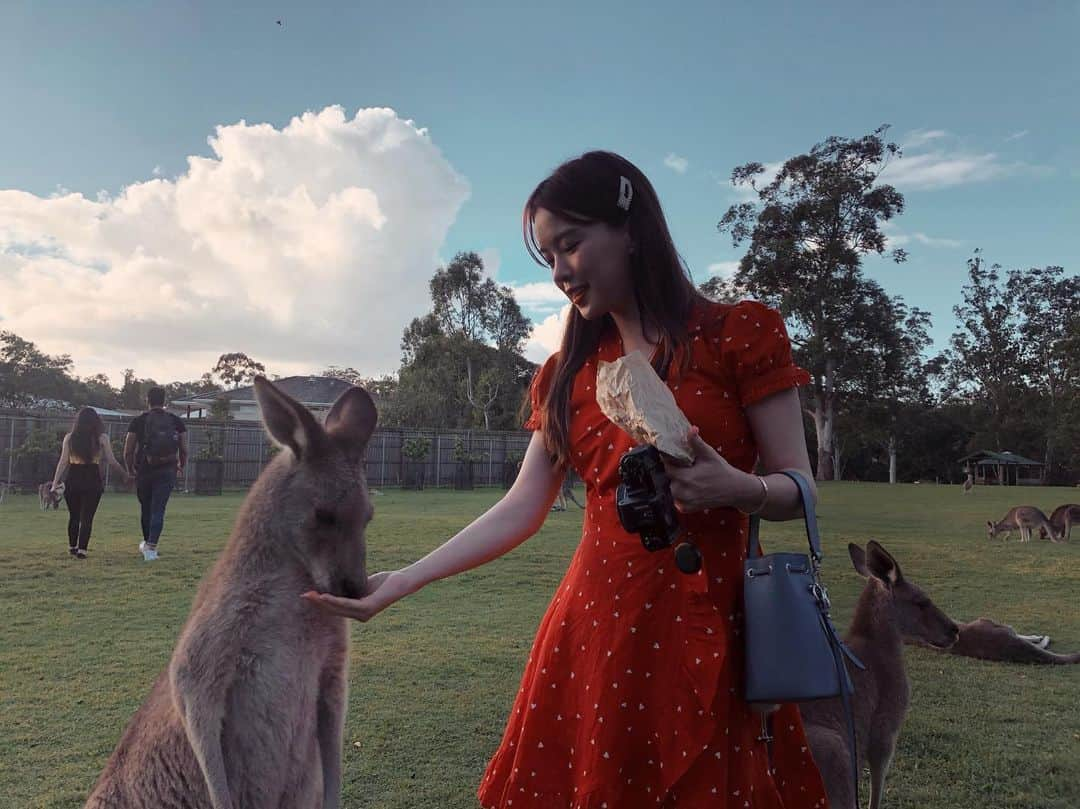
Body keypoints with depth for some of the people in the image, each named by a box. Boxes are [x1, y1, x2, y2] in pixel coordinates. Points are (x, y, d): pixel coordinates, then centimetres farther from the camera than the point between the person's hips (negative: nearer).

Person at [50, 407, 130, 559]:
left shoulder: (69, 438, 2)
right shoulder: (101, 438, -3)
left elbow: (63, 462, -2)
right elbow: (112, 461, -3)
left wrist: (55, 483, 0)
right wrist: (126, 476, 7)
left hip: (73, 479, 2)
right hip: (93, 479, -2)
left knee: (73, 516, 18)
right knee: (87, 517, 3)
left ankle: (72, 547, 29)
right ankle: (82, 549, -4)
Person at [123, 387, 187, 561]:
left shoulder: (138, 421, 0)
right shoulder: (176, 421, 2)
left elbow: (127, 452, 0)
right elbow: (184, 450, 3)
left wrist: (131, 469, 18)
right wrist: (181, 467, 21)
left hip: (144, 470, 1)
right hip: (167, 471, 0)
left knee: (145, 508, 18)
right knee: (158, 510, 1)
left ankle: (147, 543, 33)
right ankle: (151, 547, -8)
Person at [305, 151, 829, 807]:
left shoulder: (738, 334, -2)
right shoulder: (569, 371, 10)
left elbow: (798, 488, -2)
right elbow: (521, 511, 6)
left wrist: (736, 489, -23)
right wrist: (402, 581, 0)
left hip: (703, 627, -3)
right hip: (592, 624, 4)